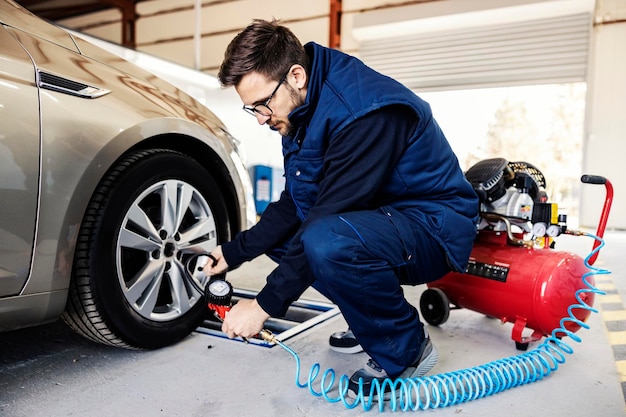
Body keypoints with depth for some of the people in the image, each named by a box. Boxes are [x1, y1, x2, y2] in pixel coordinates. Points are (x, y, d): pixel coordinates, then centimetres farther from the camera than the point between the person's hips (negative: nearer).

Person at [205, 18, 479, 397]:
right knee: (277, 232, 8)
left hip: (435, 227, -9)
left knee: (328, 241, -36)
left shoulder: (366, 110, -26)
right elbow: (295, 203, 8)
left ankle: (406, 348, -7)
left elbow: (330, 215, -28)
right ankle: (373, 320, 13)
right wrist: (234, 252, 2)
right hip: (379, 220, 9)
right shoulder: (306, 110, 3)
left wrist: (266, 304, -22)